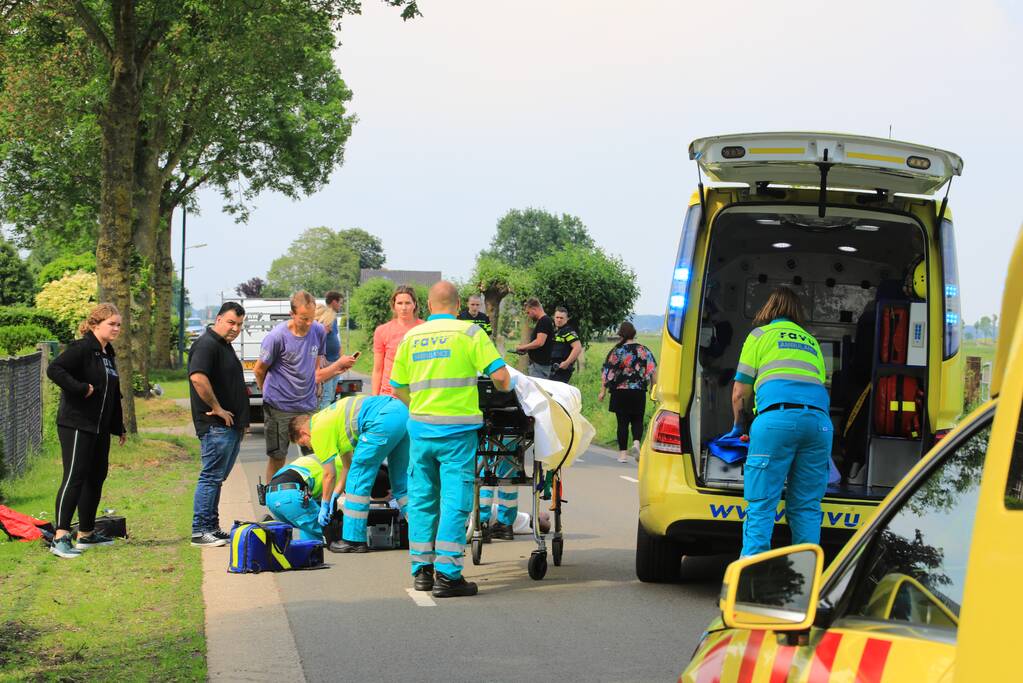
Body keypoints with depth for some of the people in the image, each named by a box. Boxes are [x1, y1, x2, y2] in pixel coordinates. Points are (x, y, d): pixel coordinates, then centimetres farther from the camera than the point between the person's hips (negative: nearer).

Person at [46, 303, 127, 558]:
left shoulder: (108, 354, 16)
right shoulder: (81, 349, -12)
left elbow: (113, 395, 24)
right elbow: (54, 370, -26)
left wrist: (119, 427, 25)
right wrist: (81, 388, -24)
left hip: (100, 428, 9)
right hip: (76, 425, -9)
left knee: (96, 477, 14)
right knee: (74, 477, -14)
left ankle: (86, 534, 24)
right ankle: (60, 538, -17)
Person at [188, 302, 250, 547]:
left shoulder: (224, 345, 20)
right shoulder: (206, 345, -14)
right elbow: (198, 378, -29)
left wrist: (241, 420, 23)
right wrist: (217, 408, -22)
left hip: (231, 425, 10)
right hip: (216, 425, -10)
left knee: (217, 477, 14)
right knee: (211, 476, -8)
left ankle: (212, 527, 19)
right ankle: (200, 531, -6)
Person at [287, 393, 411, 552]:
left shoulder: (318, 430, 6)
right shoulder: (329, 416, 32)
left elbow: (329, 474, 11)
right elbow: (348, 464, 37)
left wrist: (325, 505, 24)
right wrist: (335, 496, 39)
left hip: (383, 421, -9)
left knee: (358, 481, 3)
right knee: (401, 480, 19)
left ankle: (354, 540, 7)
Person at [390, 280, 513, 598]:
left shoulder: (412, 337, 8)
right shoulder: (469, 333, -4)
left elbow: (398, 388, 11)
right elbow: (500, 375, -10)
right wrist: (503, 391, 12)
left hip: (420, 427, 4)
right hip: (457, 429, -4)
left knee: (421, 499, 12)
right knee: (455, 500, -3)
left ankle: (422, 569, 16)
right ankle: (447, 575, -6)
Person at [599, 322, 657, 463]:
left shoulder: (616, 351, -5)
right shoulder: (644, 351, 2)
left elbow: (607, 372, -5)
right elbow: (653, 372, 2)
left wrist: (603, 391, 1)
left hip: (620, 392, -1)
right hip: (639, 392, 1)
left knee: (622, 422, 5)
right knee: (637, 420, 11)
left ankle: (623, 453, 5)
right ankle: (636, 442, -15)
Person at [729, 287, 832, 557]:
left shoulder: (760, 335, 18)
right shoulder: (811, 342, 30)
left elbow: (740, 394, 17)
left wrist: (738, 426, 35)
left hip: (777, 416, -4)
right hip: (819, 420, 4)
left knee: (760, 505, -5)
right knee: (807, 506, 8)